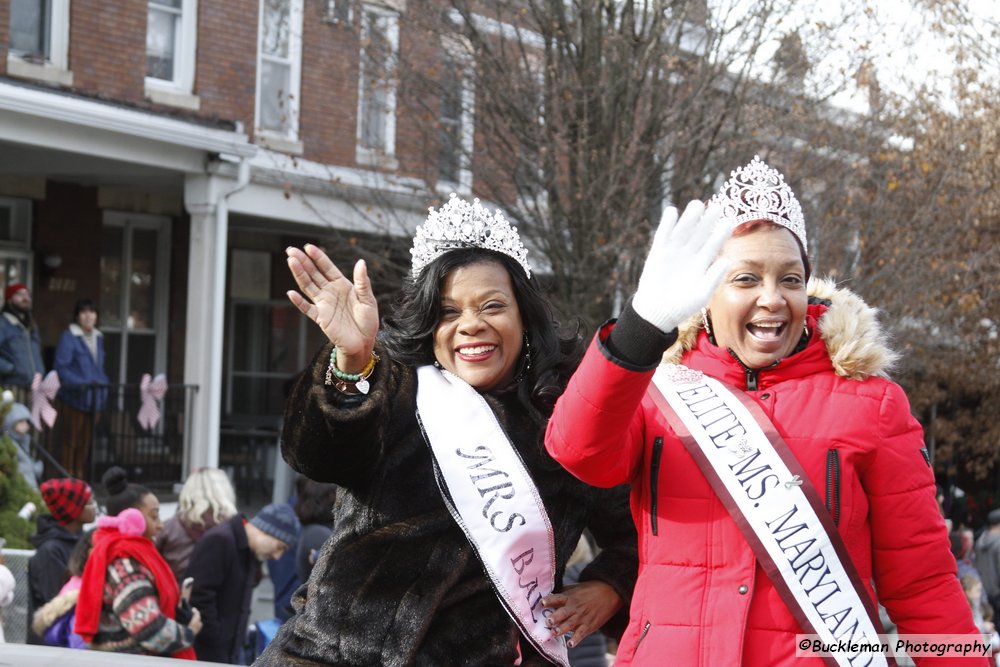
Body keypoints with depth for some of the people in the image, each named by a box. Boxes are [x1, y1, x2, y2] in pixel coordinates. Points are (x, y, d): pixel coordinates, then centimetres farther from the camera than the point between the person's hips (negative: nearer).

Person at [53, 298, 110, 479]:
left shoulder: (98, 337, 14)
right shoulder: (69, 337, -7)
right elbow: (60, 367, -12)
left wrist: (102, 382, 5)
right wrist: (79, 383, -21)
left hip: (94, 398, 6)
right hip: (75, 397, -6)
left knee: (85, 442, 10)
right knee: (71, 440, -3)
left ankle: (80, 478, 17)